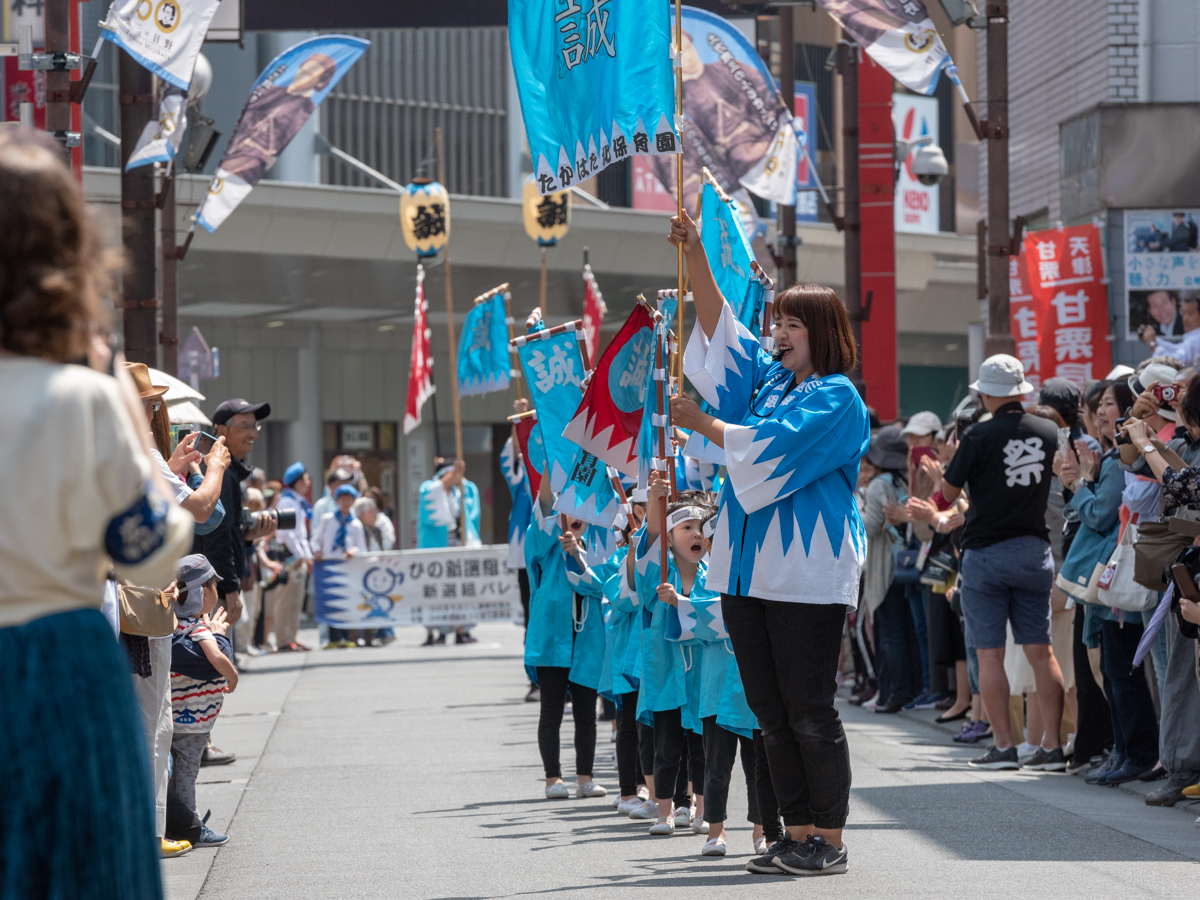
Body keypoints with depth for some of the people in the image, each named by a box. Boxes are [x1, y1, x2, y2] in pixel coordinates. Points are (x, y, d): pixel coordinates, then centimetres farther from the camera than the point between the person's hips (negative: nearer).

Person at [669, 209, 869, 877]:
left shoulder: (838, 399, -6)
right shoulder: (770, 378, 15)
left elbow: (769, 447, -14)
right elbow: (719, 327, 16)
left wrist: (703, 424, -4)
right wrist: (696, 257, 6)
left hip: (808, 575, -8)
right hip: (752, 571, 8)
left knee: (810, 713, -6)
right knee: (772, 713, 8)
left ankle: (830, 842, -1)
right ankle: (800, 836, 14)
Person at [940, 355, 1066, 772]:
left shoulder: (978, 436, -12)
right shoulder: (1049, 433, 1)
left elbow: (949, 492, -3)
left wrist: (955, 461, 15)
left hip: (986, 552, -4)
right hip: (1035, 548, 4)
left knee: (990, 654, 1)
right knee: (1040, 651, 5)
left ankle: (1004, 746, -2)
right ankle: (1053, 746, 1)